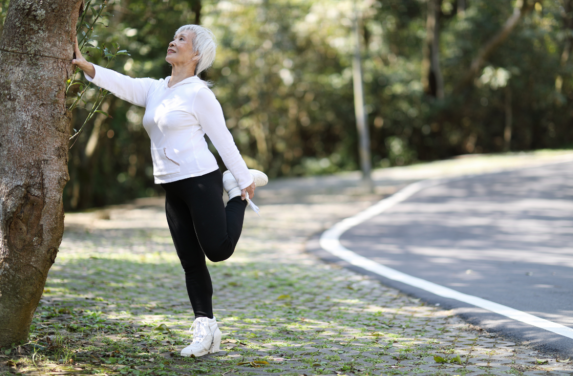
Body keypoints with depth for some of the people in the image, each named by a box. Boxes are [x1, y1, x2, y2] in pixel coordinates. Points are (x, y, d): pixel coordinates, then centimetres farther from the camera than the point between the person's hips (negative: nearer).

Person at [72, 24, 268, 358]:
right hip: (173, 189, 7)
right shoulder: (155, 90, 11)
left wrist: (244, 178, -3)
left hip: (200, 180, -7)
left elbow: (223, 139, -7)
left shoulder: (198, 93, -8)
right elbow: (119, 83, -2)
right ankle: (207, 331, 12)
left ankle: (238, 189, 19)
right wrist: (84, 65, -17)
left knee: (219, 250, -4)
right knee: (191, 261, 6)